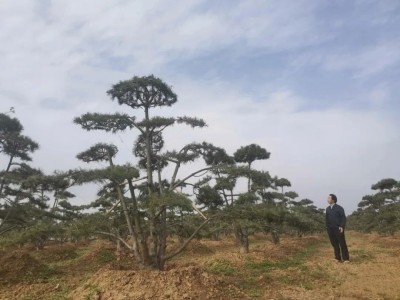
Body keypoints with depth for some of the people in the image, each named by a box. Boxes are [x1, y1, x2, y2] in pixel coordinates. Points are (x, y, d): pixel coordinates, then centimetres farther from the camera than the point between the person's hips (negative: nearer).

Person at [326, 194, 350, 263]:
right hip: (330, 229, 5)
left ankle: (346, 258, 5)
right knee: (334, 244, 8)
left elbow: (343, 218, -8)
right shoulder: (327, 209, 9)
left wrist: (342, 226, -15)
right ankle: (338, 258, 16)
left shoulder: (339, 208, -6)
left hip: (338, 229, -5)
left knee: (342, 244, -1)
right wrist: (327, 227, 10)